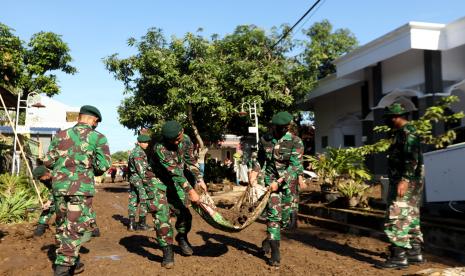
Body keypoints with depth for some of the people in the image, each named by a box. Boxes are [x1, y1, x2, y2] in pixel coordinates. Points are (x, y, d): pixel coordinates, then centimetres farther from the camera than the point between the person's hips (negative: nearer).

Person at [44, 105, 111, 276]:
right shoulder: (98, 137, -1)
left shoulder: (60, 135, 10)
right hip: (82, 188, -5)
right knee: (76, 229, 1)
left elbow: (48, 162, 11)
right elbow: (103, 165, -8)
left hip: (59, 186, 5)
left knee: (63, 226, 20)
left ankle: (70, 260, 32)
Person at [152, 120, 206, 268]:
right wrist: (191, 191, -35)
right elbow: (175, 172, -34)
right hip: (159, 181, -5)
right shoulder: (160, 148, -32)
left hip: (177, 182, 5)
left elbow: (190, 160, 0)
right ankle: (167, 250, -5)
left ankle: (182, 237, 33)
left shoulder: (186, 140, -12)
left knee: (184, 212, 6)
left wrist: (199, 179, -10)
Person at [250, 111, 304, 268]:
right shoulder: (264, 140, 1)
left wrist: (279, 182, -22)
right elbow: (260, 159, 15)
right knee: (273, 213, -9)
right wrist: (254, 172, -1)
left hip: (289, 181, -1)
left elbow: (294, 166, -15)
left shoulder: (295, 142, -10)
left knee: (285, 217, 6)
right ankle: (275, 252, -2)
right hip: (271, 179, 1)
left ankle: (269, 239, 34)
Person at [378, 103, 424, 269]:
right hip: (404, 182, 11)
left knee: (396, 219, -9)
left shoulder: (407, 132, -14)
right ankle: (415, 253, 22)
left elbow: (412, 159, -24)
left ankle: (399, 257, -5)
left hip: (406, 184, -11)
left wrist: (404, 180, -29)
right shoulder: (401, 132, 17)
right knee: (411, 218, 14)